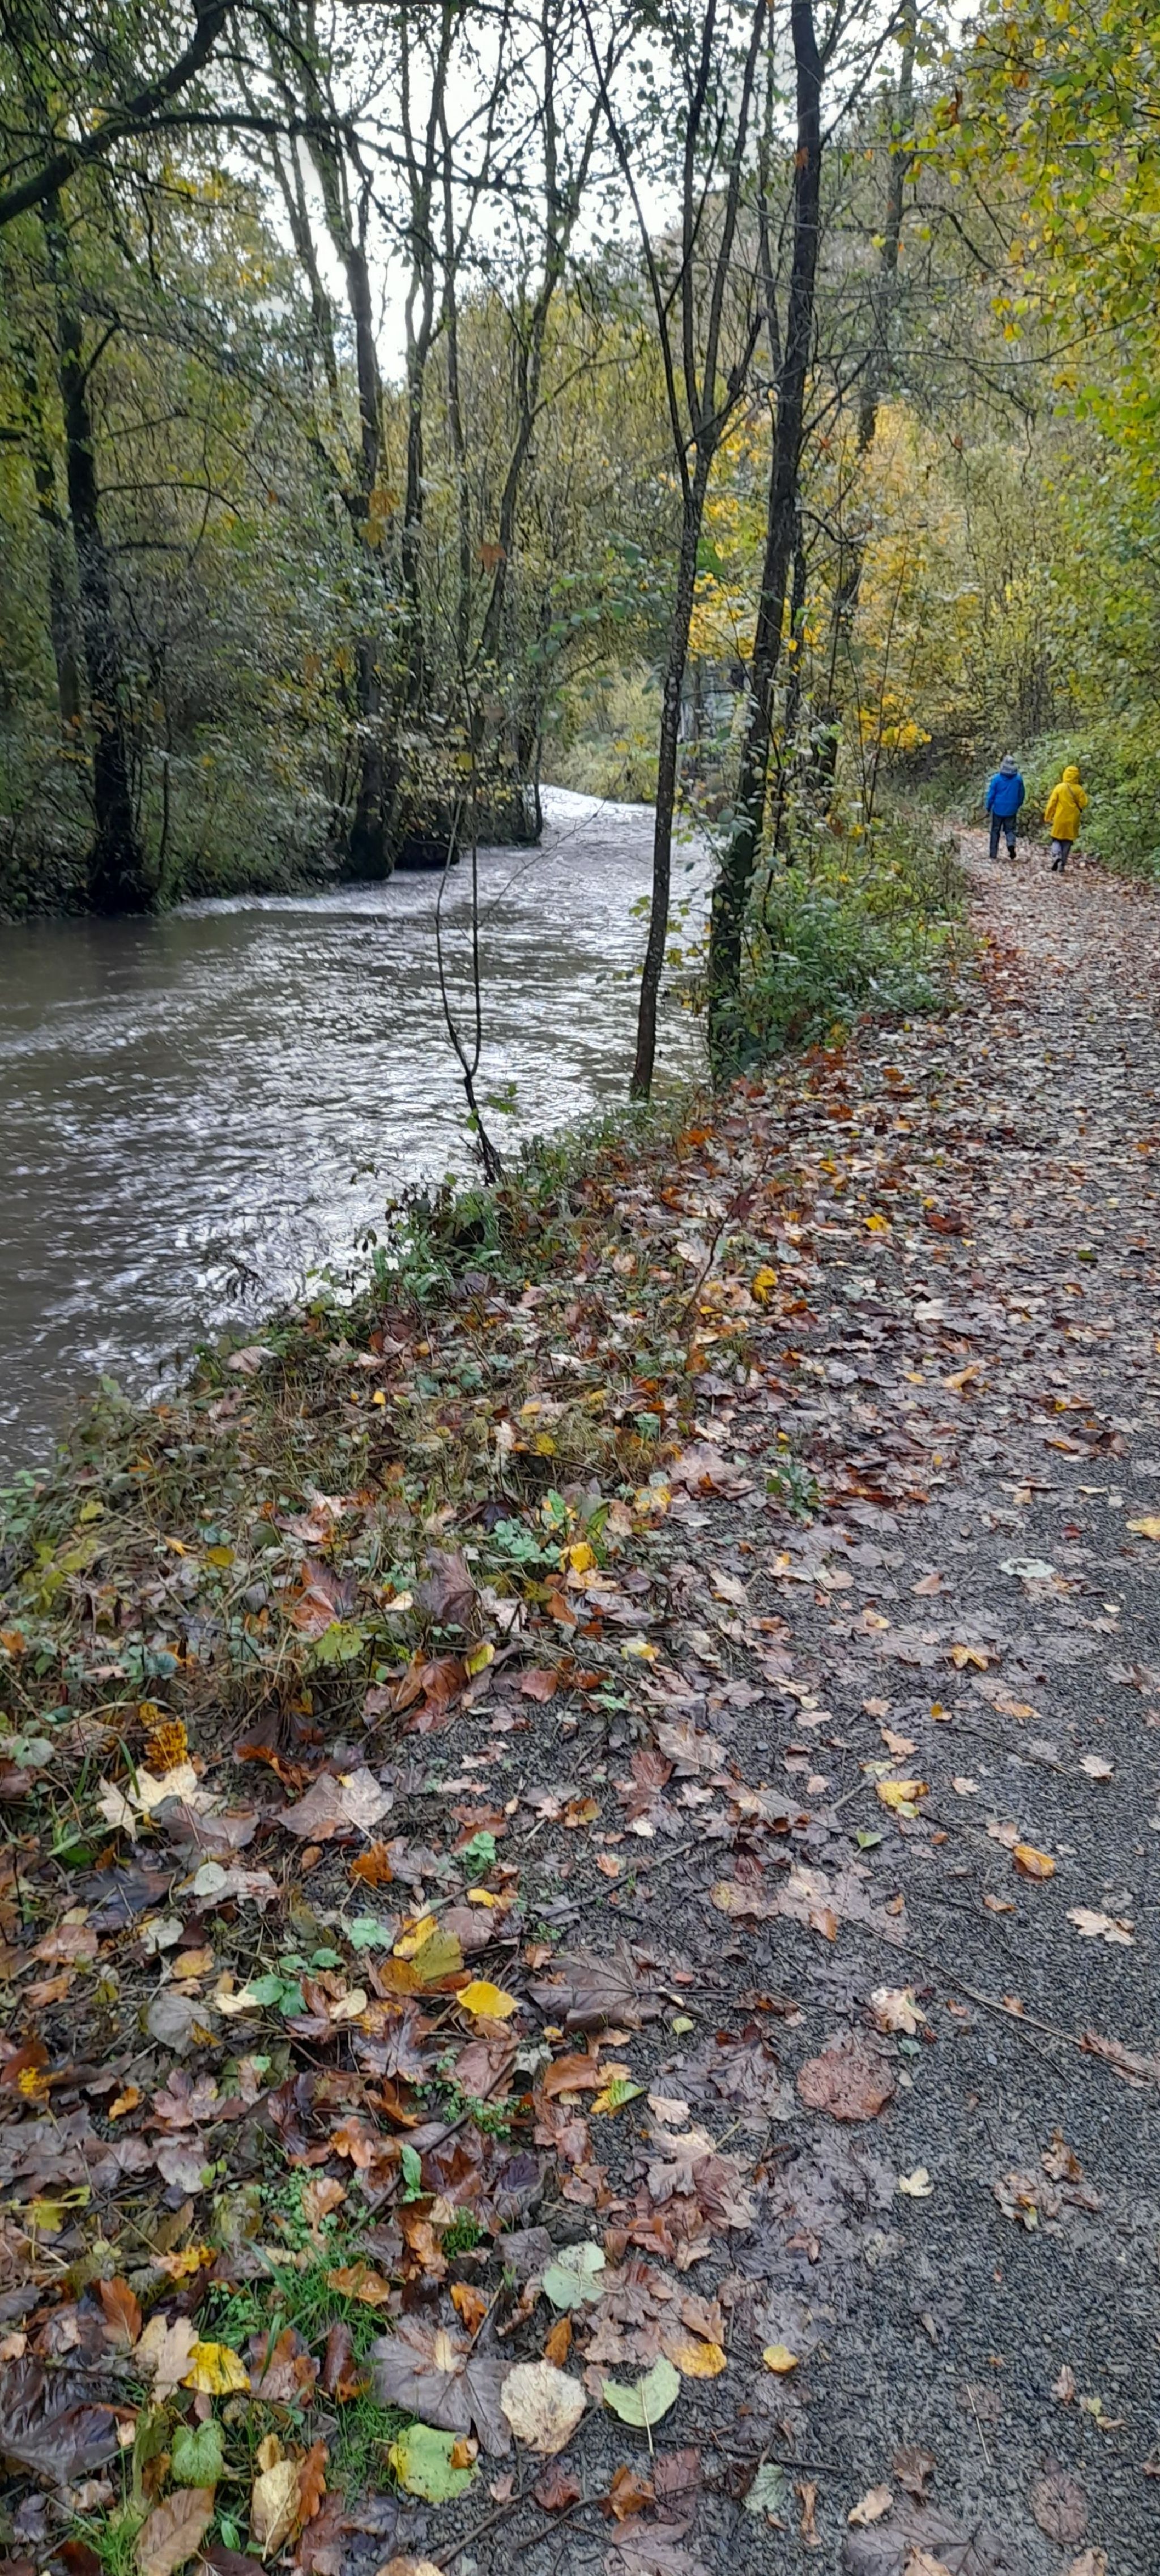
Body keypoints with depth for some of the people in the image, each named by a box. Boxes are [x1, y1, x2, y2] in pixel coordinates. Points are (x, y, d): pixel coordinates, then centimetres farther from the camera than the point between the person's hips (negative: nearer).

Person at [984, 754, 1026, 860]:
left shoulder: (997, 778, -11)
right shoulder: (1018, 779, -4)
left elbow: (991, 794, -7)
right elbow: (1022, 794, 4)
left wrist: (989, 807, 4)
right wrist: (1018, 805, 18)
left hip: (998, 809, -2)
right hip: (1011, 810, 2)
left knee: (995, 831, 11)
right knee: (1010, 829, 13)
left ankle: (993, 854, 12)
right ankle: (1011, 844, -18)